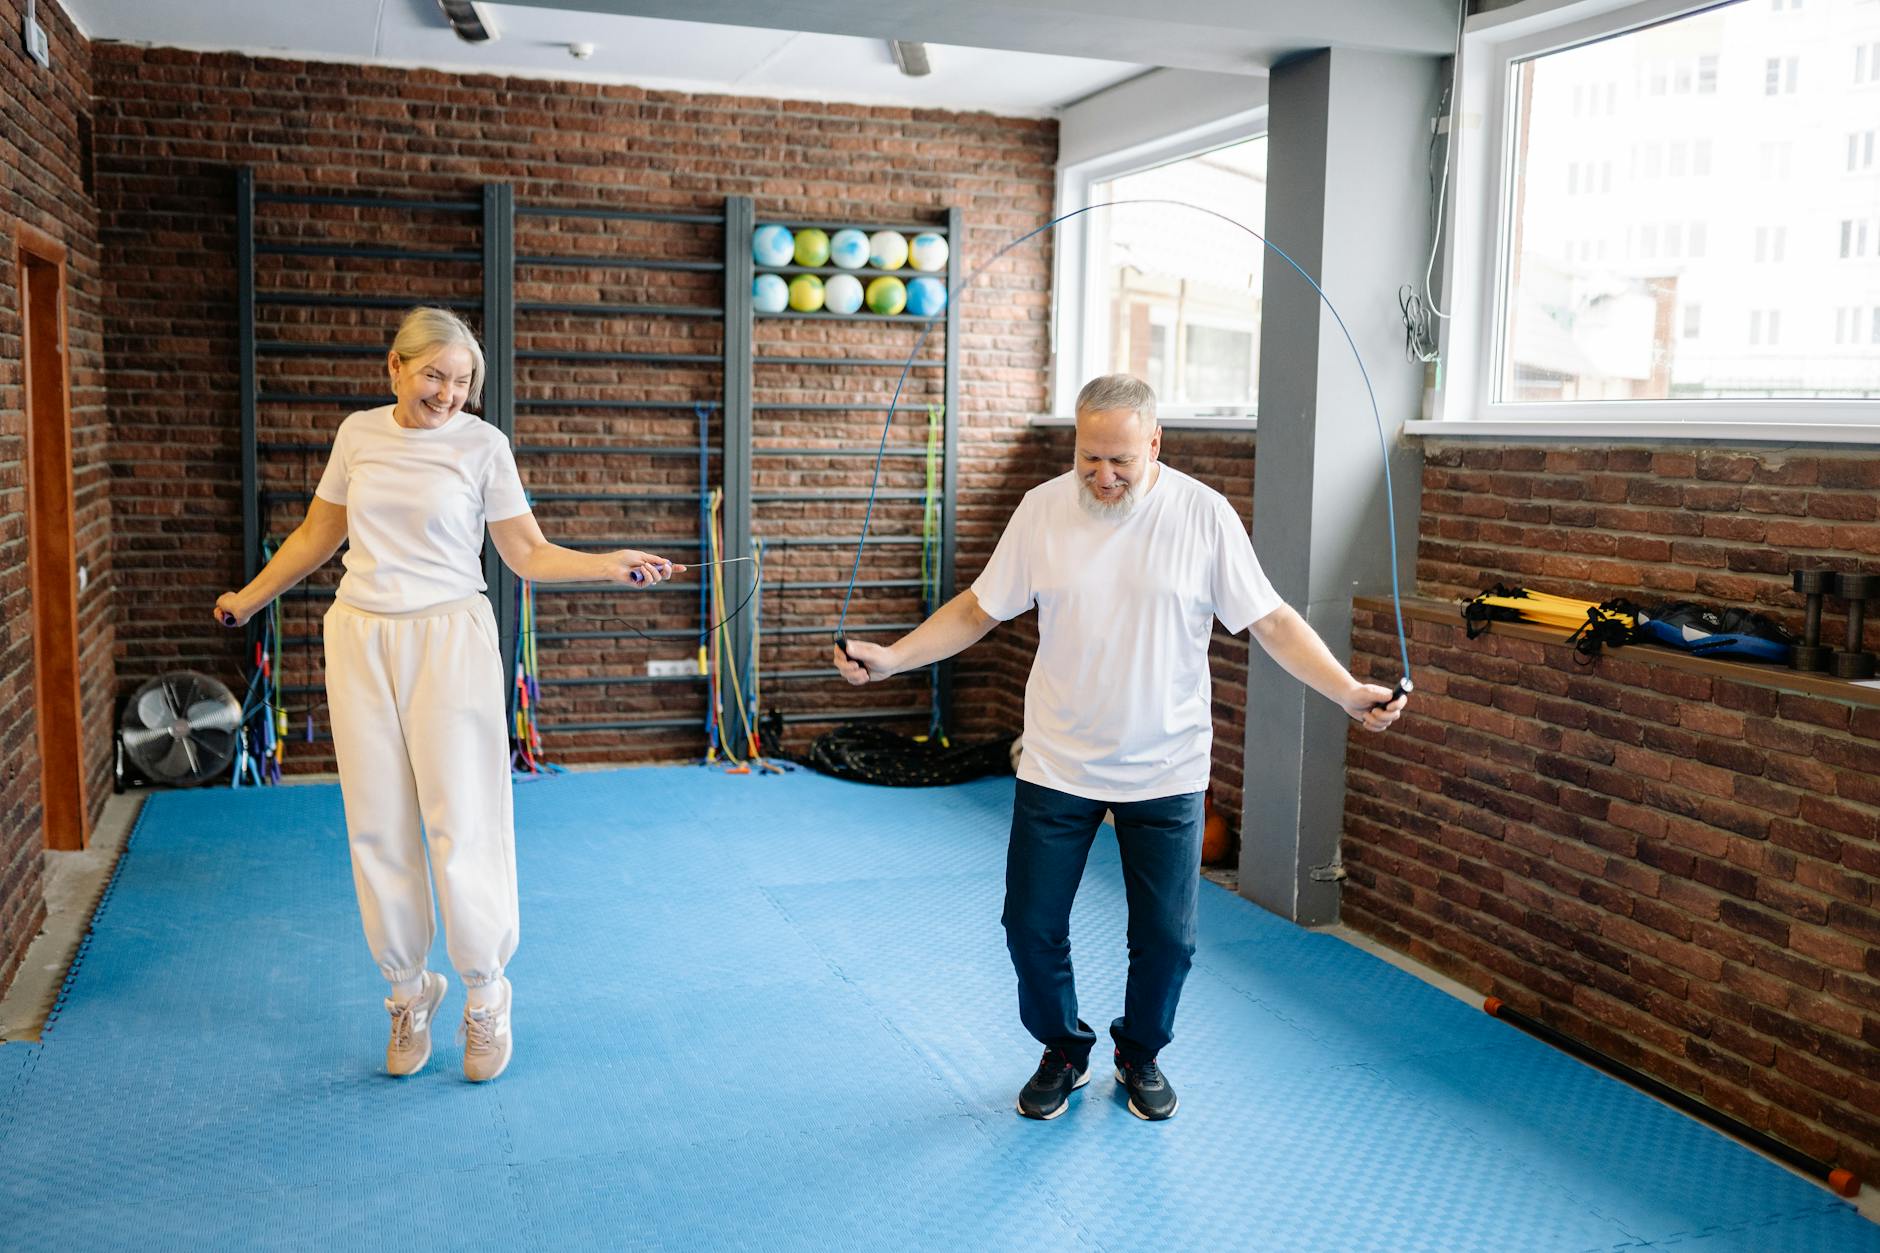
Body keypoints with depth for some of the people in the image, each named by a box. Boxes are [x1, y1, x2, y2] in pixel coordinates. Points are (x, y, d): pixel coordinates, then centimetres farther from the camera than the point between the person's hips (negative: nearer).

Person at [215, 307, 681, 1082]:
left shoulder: (482, 444, -2)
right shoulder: (358, 434, 7)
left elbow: (528, 553, -3)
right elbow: (318, 534, 19)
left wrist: (614, 566, -17)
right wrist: (250, 598, 25)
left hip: (448, 640, -3)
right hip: (359, 639, 3)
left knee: (462, 822, -3)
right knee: (379, 828, 6)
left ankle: (485, 994, 15)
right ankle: (408, 991, 22)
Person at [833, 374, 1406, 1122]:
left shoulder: (1204, 515, -8)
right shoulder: (1042, 509, -4)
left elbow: (1272, 622, -5)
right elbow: (978, 610, 3)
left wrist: (1349, 692, -16)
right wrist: (891, 658, -7)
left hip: (1166, 772, -1)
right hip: (1057, 765, 1)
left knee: (1166, 938, 7)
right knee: (1031, 925, 7)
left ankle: (1141, 1056, 36)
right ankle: (1063, 1052, 34)